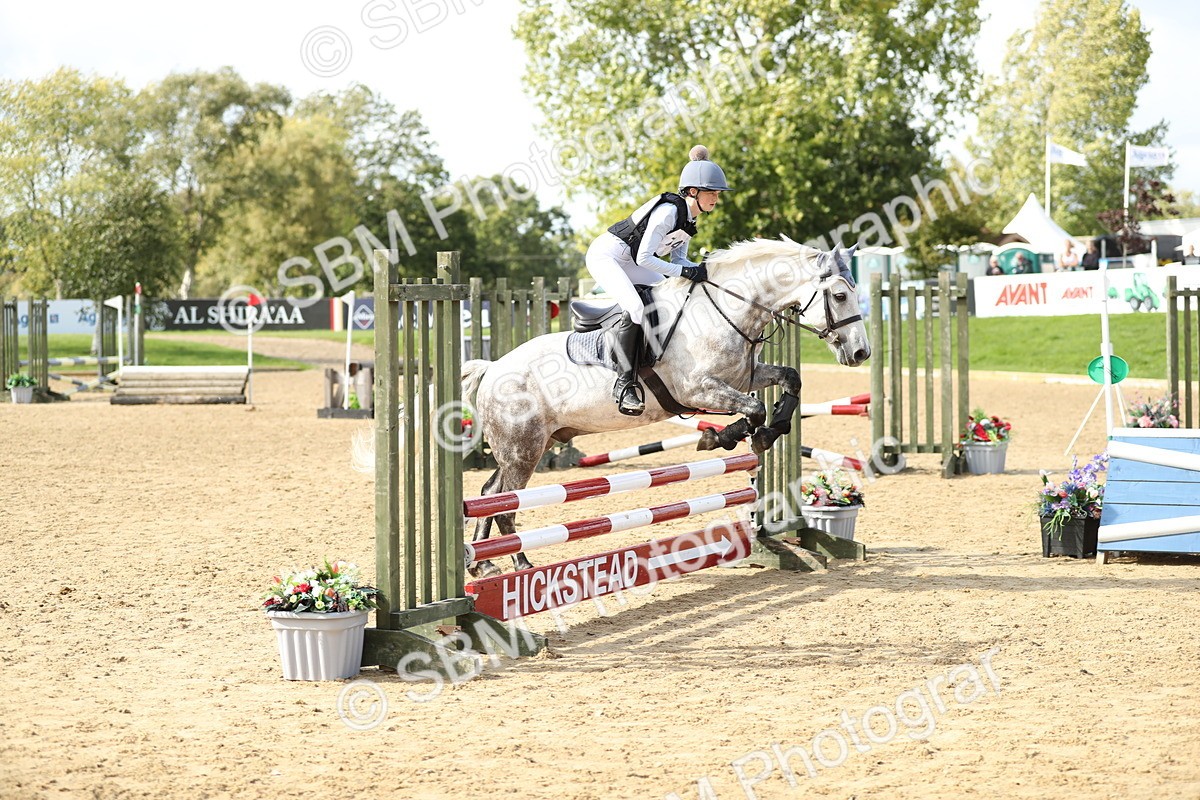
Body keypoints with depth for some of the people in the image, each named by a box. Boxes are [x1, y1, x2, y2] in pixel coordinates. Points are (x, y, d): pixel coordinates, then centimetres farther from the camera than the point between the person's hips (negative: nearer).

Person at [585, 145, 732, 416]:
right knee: (635, 309, -29)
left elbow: (677, 258, 9)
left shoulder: (689, 217, 3)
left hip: (629, 263, 10)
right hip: (605, 255, -10)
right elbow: (644, 258, -27)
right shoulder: (668, 211, -26)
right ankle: (625, 384, -26)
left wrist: (701, 271, -9)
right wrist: (684, 272, -27)